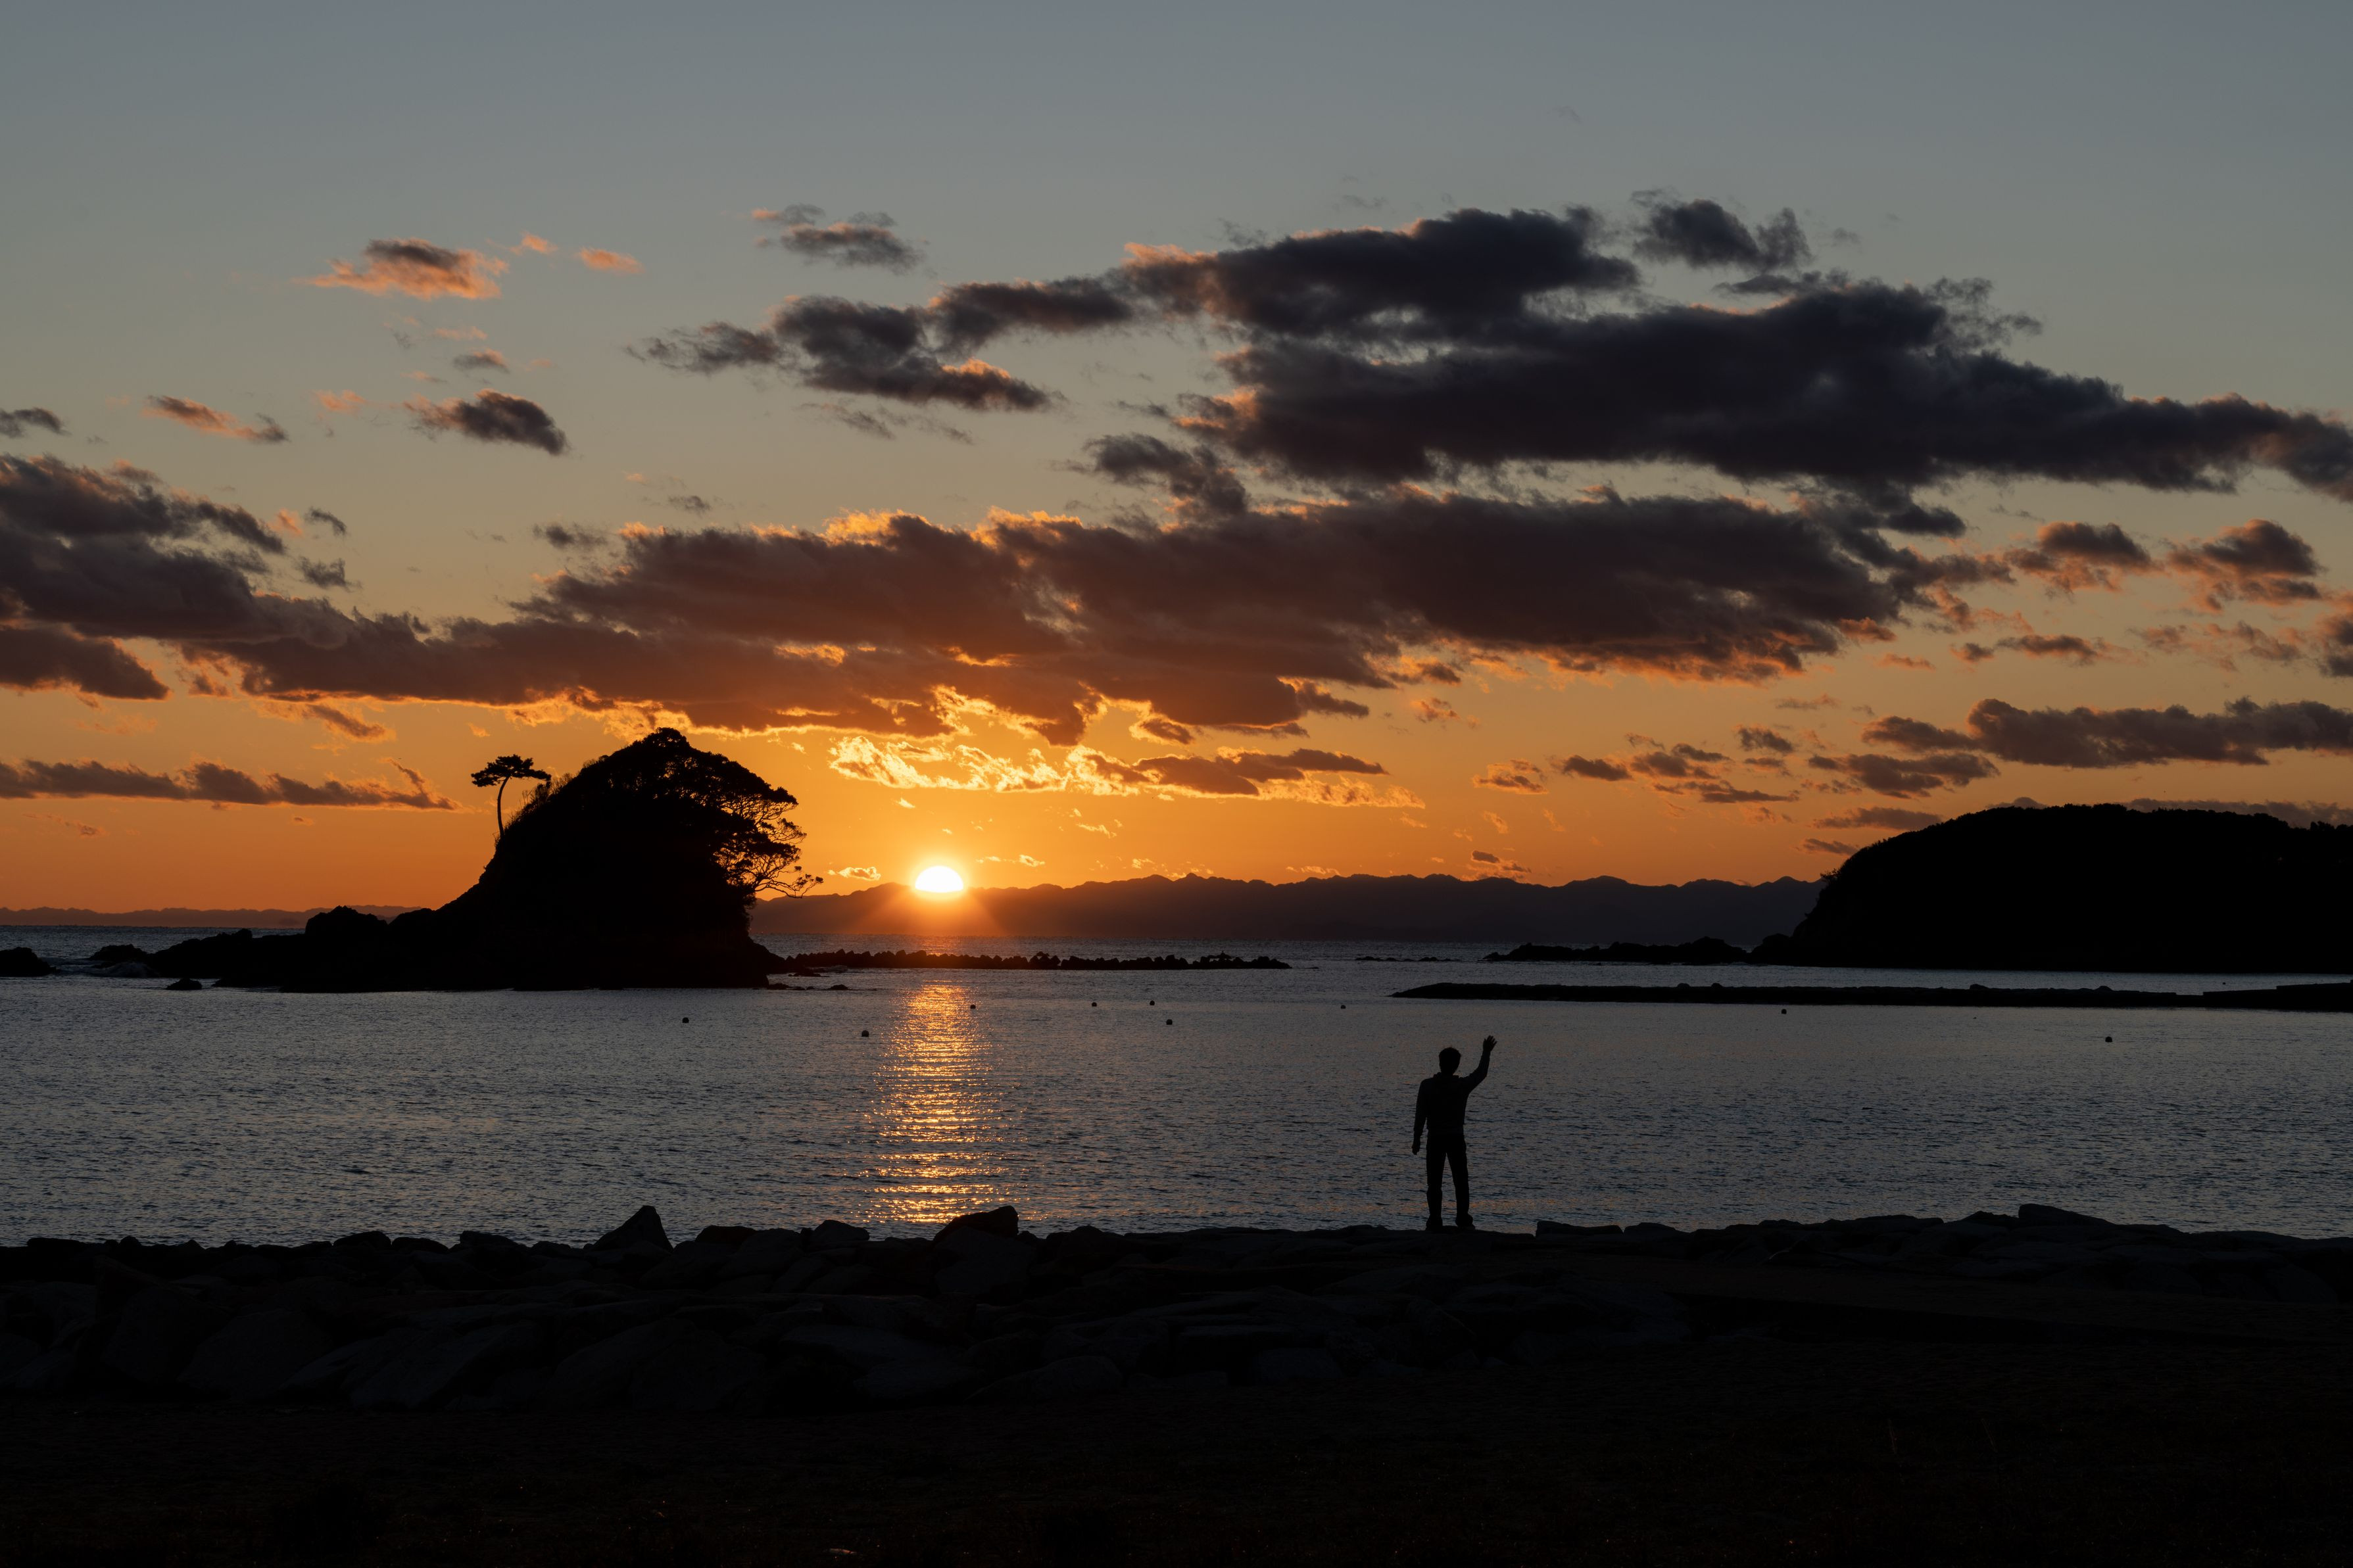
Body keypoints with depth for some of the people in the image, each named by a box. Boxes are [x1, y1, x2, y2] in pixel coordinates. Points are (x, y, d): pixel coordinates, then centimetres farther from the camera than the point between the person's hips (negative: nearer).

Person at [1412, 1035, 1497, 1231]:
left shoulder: (1427, 1085, -7)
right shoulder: (1462, 1086, -7)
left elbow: (1420, 1115, -5)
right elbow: (1481, 1074, 13)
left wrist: (1417, 1139, 3)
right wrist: (1486, 1054, 26)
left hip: (1435, 1139, 0)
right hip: (1456, 1138, 0)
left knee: (1435, 1182, 2)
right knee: (1461, 1180, 9)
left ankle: (1435, 1220, -1)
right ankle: (1463, 1219, 6)